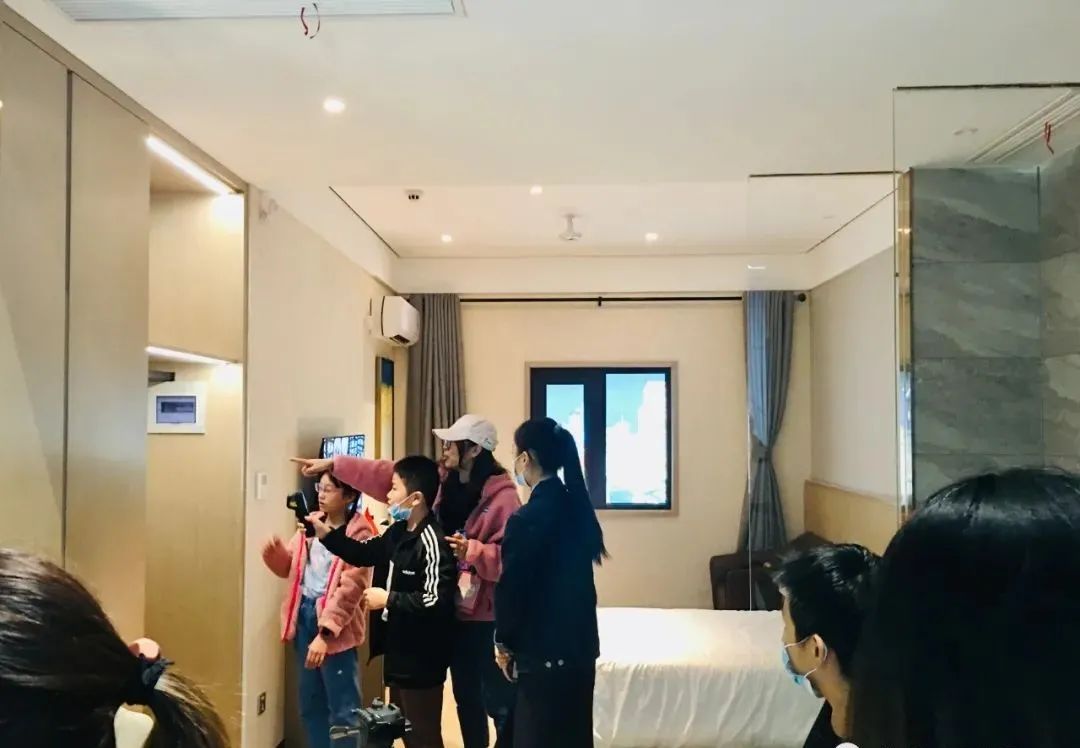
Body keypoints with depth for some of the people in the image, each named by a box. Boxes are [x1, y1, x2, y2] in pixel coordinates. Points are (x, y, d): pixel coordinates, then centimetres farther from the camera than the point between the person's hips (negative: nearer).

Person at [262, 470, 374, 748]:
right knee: (310, 702, 18)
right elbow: (289, 567, 15)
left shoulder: (360, 534, -12)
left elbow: (350, 590, -17)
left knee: (343, 709, 0)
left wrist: (325, 633, -22)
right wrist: (275, 551, -7)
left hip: (335, 626, -7)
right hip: (304, 615, 7)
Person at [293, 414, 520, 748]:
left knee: (497, 699, 0)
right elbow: (386, 476, 8)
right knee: (466, 696, 19)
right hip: (454, 610, 7)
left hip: (487, 614, -7)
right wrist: (334, 464, 7)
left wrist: (473, 550, -31)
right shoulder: (439, 481, 5)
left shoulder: (502, 495, -16)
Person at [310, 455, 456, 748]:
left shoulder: (432, 542, -24)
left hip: (422, 659, -10)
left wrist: (388, 599, -20)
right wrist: (326, 533, 8)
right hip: (400, 652, 10)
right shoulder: (399, 532, 5)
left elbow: (436, 602, -30)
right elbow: (364, 553, 20)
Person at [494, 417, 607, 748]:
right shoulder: (576, 506, 4)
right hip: (579, 645, 8)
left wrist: (504, 643, 1)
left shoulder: (528, 518, -20)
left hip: (545, 653, -8)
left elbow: (512, 588, -15)